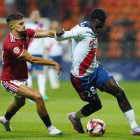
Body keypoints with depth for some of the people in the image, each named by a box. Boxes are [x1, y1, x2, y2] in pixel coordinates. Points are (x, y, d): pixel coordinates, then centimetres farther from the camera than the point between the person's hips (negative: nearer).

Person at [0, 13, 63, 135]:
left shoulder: (26, 33, -7)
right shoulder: (11, 44, -31)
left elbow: (48, 33, -14)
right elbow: (32, 59, -31)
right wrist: (54, 63, -29)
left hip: (21, 77, 9)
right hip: (10, 80, -9)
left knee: (20, 102, 33)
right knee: (37, 97, -23)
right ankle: (50, 128, -12)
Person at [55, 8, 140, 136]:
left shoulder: (92, 32, 8)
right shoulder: (82, 30, -19)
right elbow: (60, 37, -27)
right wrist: (58, 33, -49)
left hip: (95, 70, 8)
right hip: (81, 76, -8)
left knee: (119, 92, -6)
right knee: (96, 104, 4)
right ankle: (74, 117, 37)